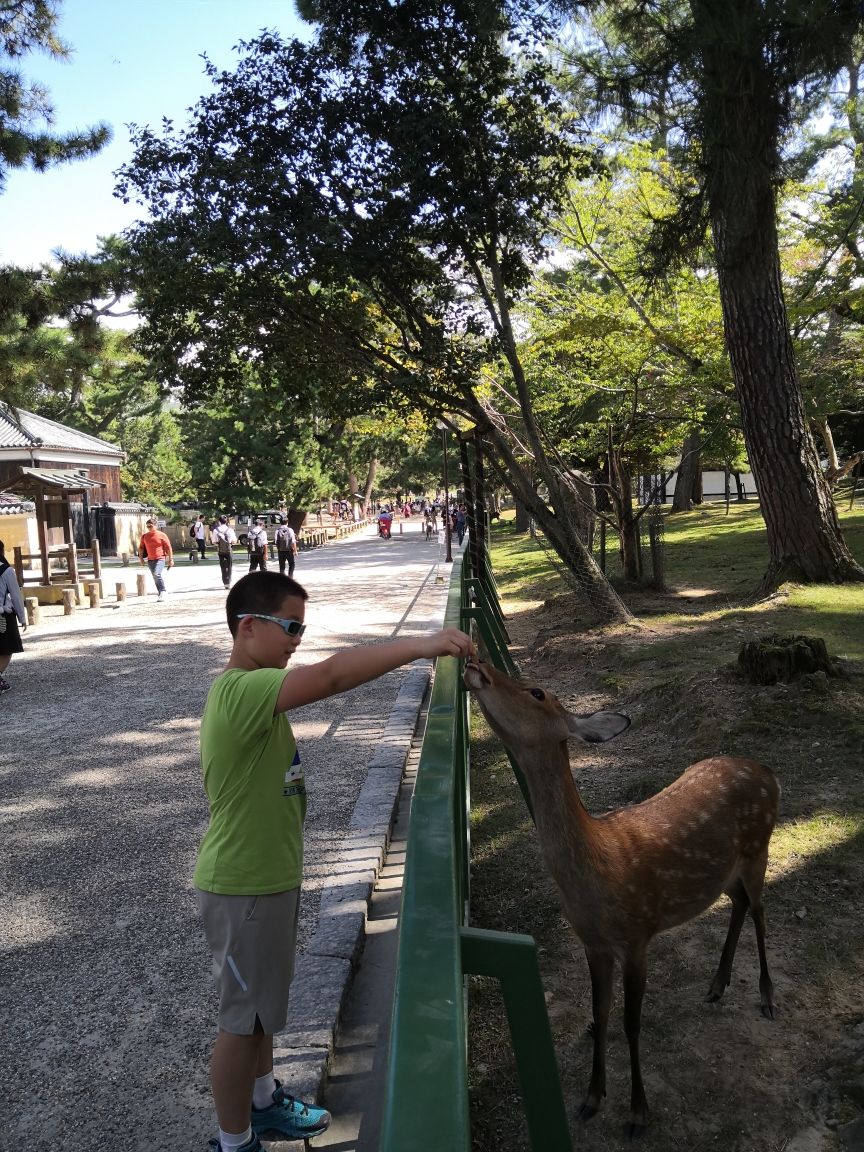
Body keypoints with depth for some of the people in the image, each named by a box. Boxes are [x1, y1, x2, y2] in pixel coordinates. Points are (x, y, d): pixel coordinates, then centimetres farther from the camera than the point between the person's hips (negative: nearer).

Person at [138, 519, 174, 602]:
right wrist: (141, 558, 5)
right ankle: (161, 594, 19)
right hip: (150, 560, 5)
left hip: (160, 558, -5)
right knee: (155, 578, 8)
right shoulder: (144, 536, 8)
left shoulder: (161, 535, -5)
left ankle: (163, 591, -11)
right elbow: (141, 548, 14)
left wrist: (171, 559, -4)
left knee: (157, 574, -25)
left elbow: (168, 547, -3)